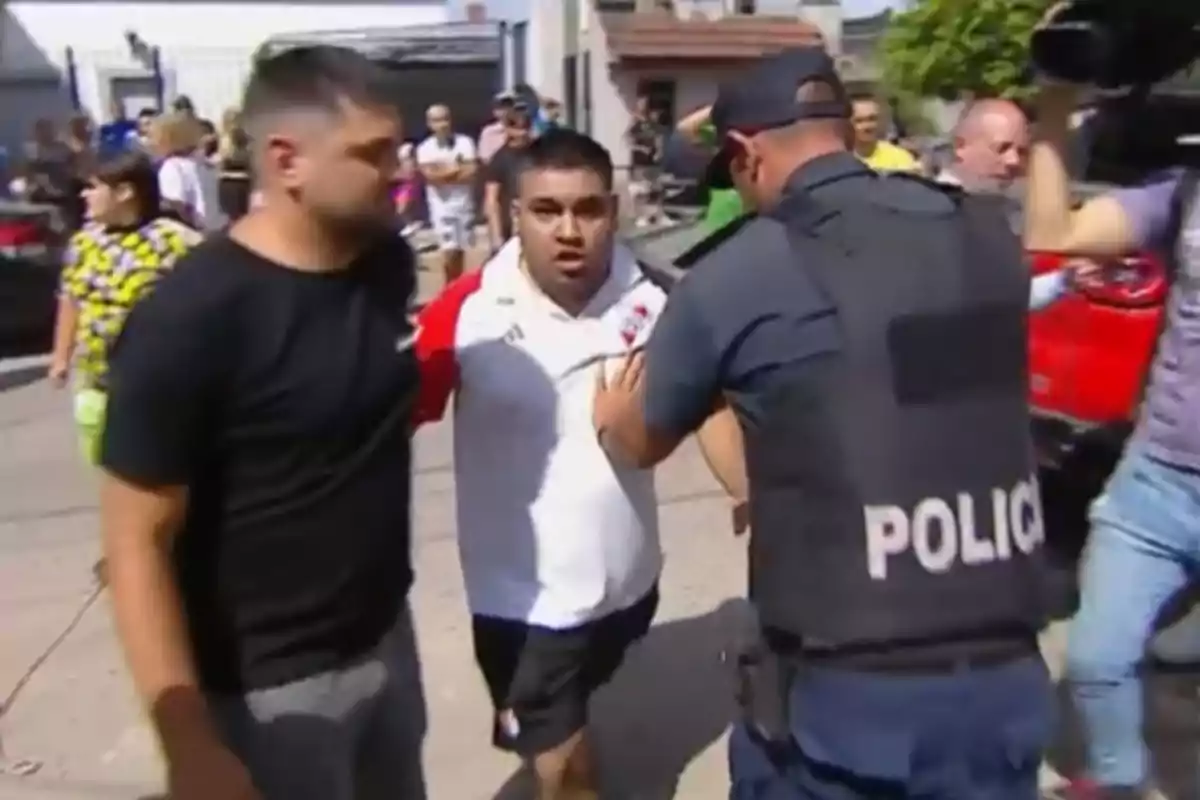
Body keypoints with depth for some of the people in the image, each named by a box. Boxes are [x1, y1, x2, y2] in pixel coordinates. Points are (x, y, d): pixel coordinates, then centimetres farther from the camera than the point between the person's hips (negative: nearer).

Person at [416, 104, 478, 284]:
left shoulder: (464, 142, 0)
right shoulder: (425, 148, -2)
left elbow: (470, 173, -8)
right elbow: (431, 176, -13)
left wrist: (443, 173, -10)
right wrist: (456, 170, -10)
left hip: (464, 202, 2)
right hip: (441, 205, -2)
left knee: (460, 251, 12)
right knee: (449, 252, -11)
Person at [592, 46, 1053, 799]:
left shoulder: (737, 274, -11)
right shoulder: (986, 233, 2)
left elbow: (641, 442, 6)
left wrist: (611, 411, 28)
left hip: (847, 690, -3)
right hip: (1007, 677, 4)